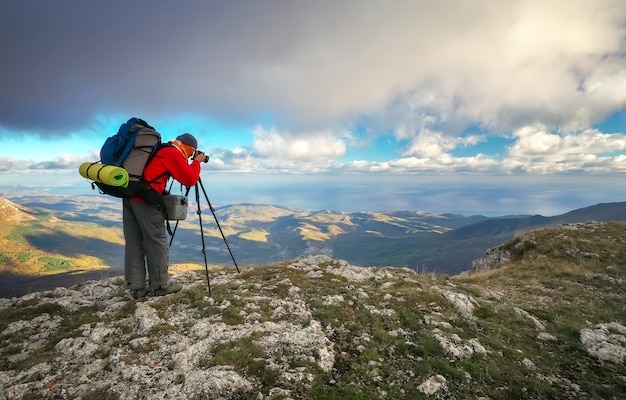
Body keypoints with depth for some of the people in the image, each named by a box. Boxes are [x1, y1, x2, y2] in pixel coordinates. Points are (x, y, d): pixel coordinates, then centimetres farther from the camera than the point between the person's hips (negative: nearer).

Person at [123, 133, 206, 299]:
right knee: (156, 241, 1)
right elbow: (190, 179, -6)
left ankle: (136, 286, 15)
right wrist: (197, 162, 7)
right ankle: (161, 284, 9)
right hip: (145, 199, -9)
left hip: (129, 195, 9)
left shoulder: (161, 150, 23)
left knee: (134, 242, 9)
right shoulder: (173, 153, -3)